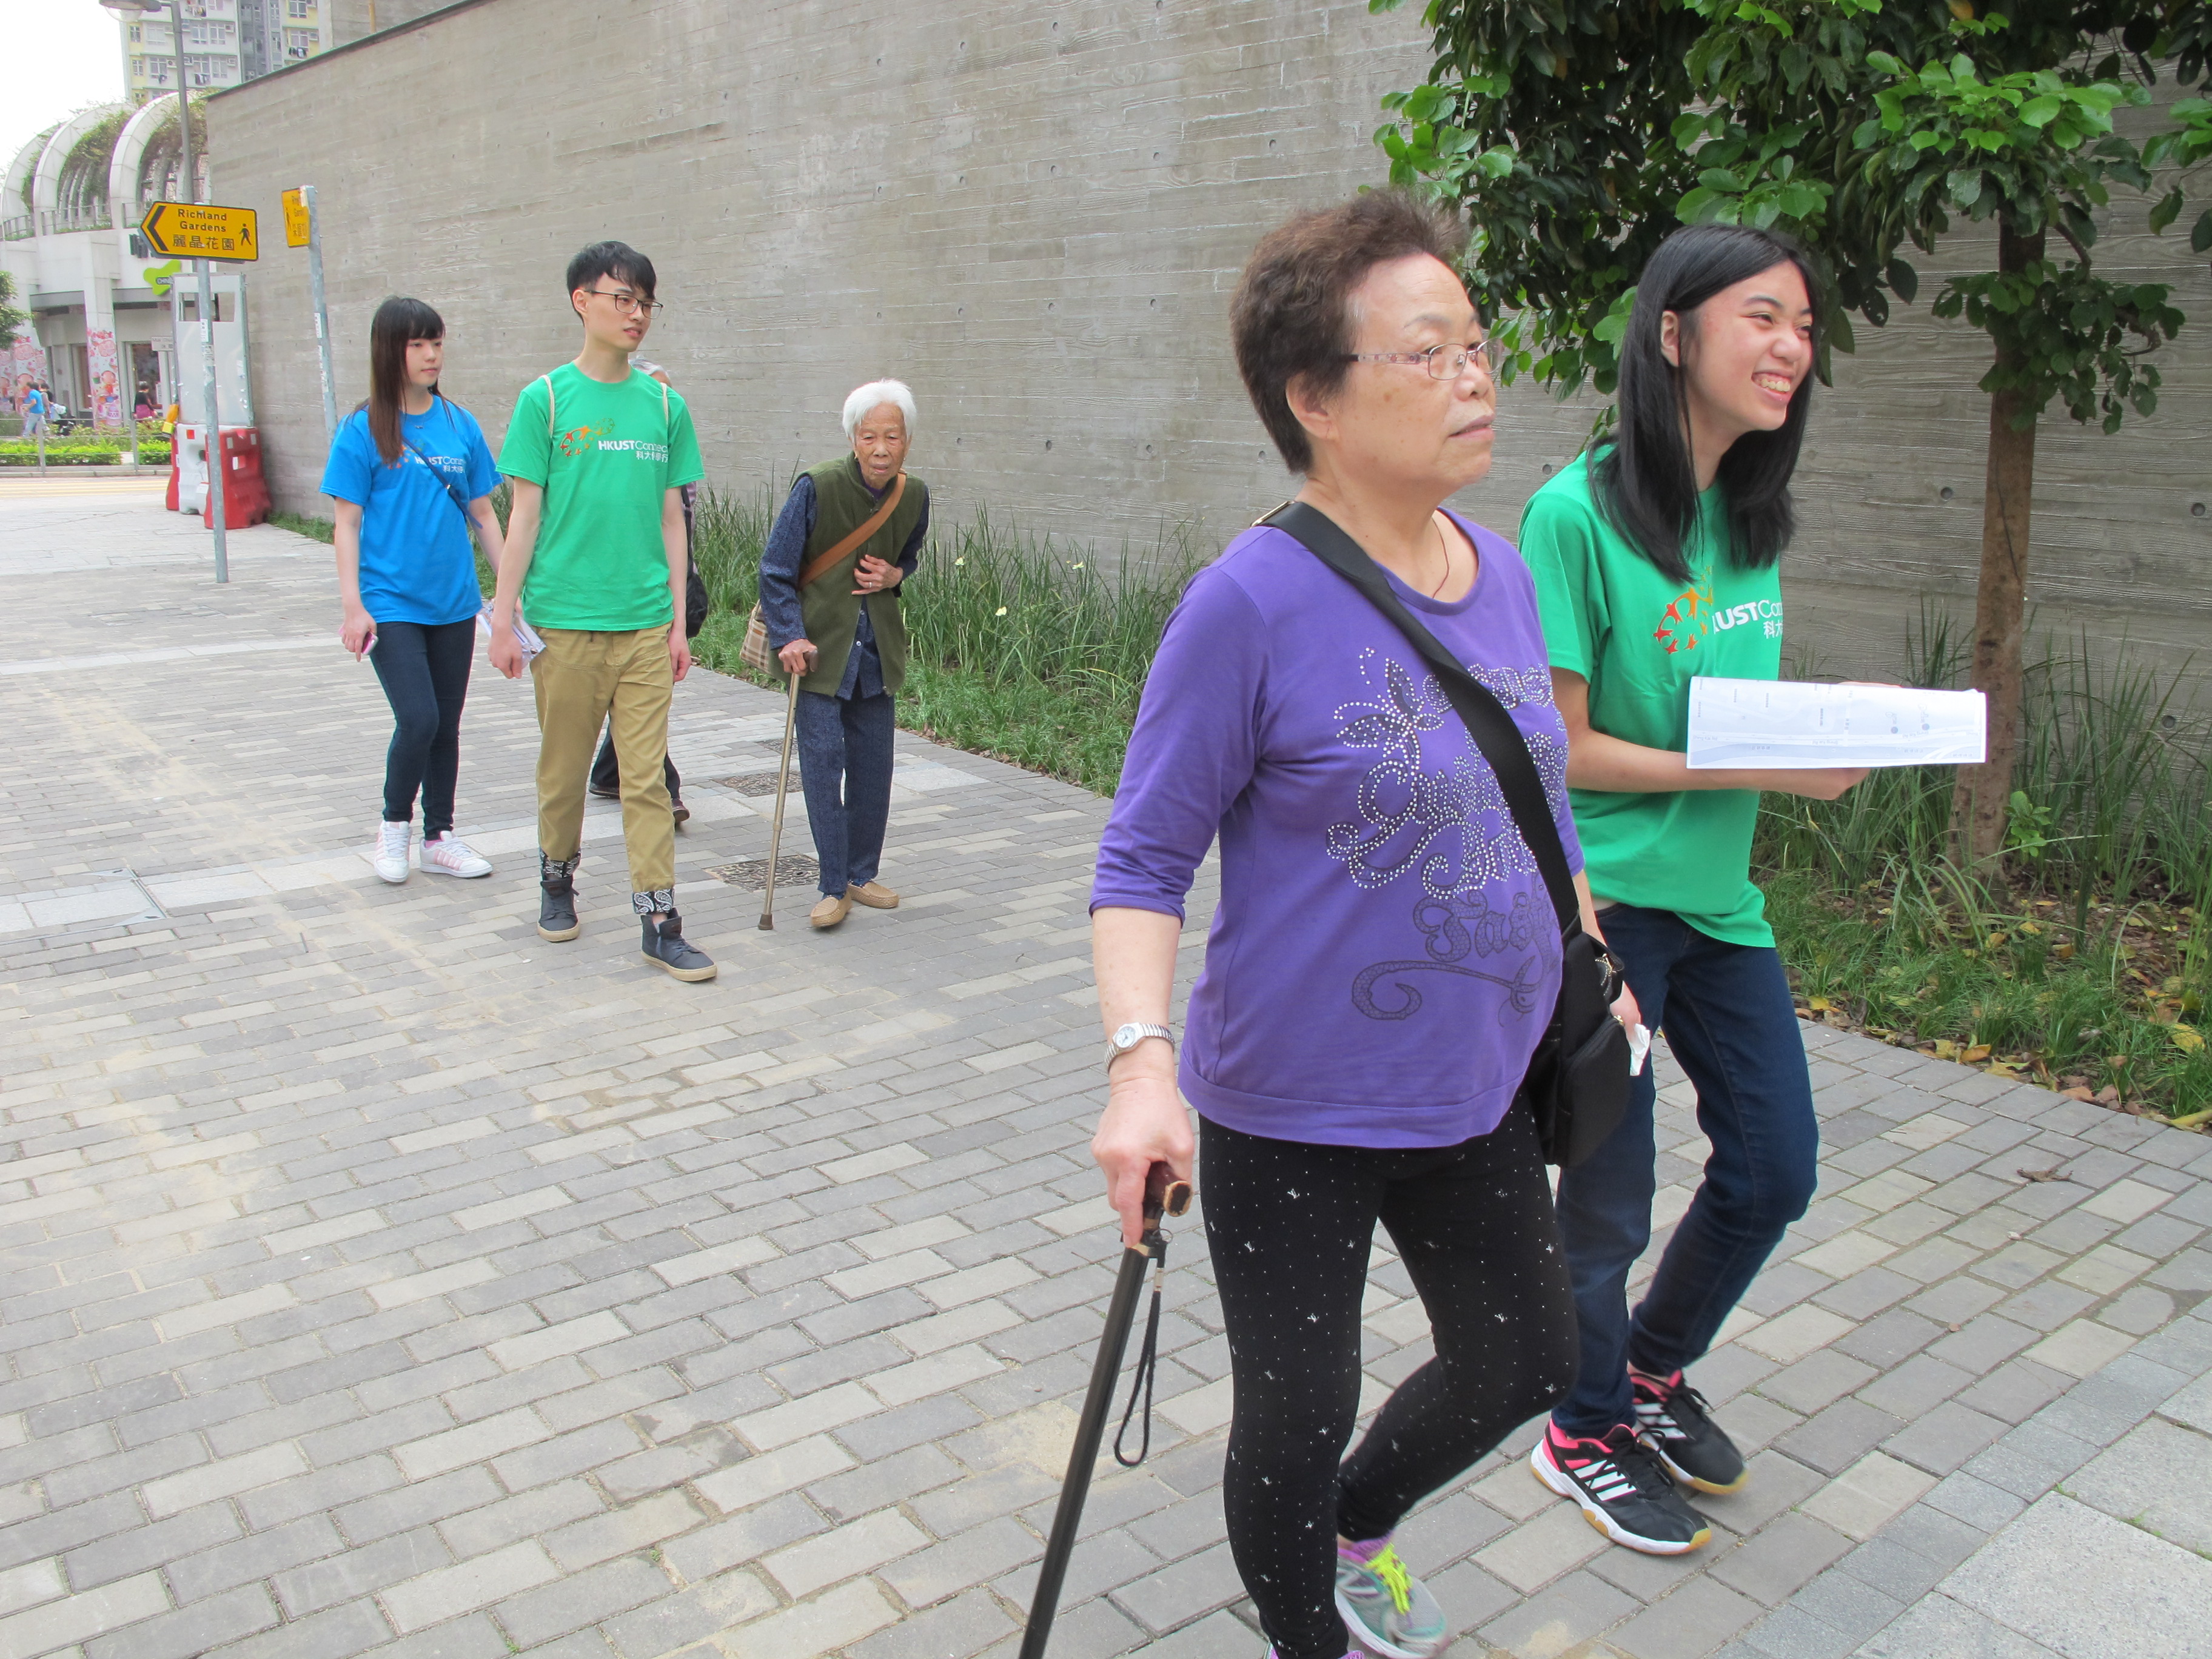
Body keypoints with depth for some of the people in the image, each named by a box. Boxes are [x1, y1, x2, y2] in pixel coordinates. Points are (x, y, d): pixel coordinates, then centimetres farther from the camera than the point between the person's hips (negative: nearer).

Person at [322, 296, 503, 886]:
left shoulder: (461, 425, 6)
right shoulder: (363, 431, -4)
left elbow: (483, 511, 12)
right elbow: (347, 523, -4)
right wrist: (352, 605, -9)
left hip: (453, 603, 4)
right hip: (391, 603, -4)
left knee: (446, 725, 11)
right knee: (417, 720, -13)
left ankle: (439, 838, 25)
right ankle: (394, 824, 12)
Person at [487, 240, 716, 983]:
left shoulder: (663, 405, 7)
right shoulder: (546, 399, -1)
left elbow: (671, 519, 9)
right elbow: (525, 515, -1)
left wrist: (679, 622, 7)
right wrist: (504, 617, -4)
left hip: (646, 624, 2)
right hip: (565, 621, -2)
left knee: (646, 776, 1)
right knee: (564, 767, 10)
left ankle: (658, 920, 4)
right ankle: (557, 880, 33)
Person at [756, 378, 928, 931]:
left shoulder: (914, 496, -2)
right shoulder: (817, 487, -16)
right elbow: (775, 569, -9)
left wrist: (895, 575, -4)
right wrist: (788, 636, -17)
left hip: (877, 648, 5)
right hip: (819, 646, -4)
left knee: (873, 766, 9)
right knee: (823, 761, -7)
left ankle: (861, 875, 25)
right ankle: (834, 888, 3)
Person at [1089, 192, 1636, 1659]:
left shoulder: (1503, 574, 1)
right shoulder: (1253, 602, -20)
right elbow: (1144, 862, -17)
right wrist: (1141, 1063, -29)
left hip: (1479, 1088, 7)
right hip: (1294, 1109, -7)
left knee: (1525, 1364, 22)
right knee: (1298, 1419, 11)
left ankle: (1357, 1528, 52)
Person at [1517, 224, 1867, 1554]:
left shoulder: (1750, 516, 7)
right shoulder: (1581, 512, -17)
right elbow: (1559, 747, -18)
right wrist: (1761, 772, -22)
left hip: (1718, 897, 8)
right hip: (1602, 899, -8)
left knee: (1776, 1166, 15)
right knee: (1609, 1197, 6)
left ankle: (1657, 1369, 41)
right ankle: (1588, 1435, 33)